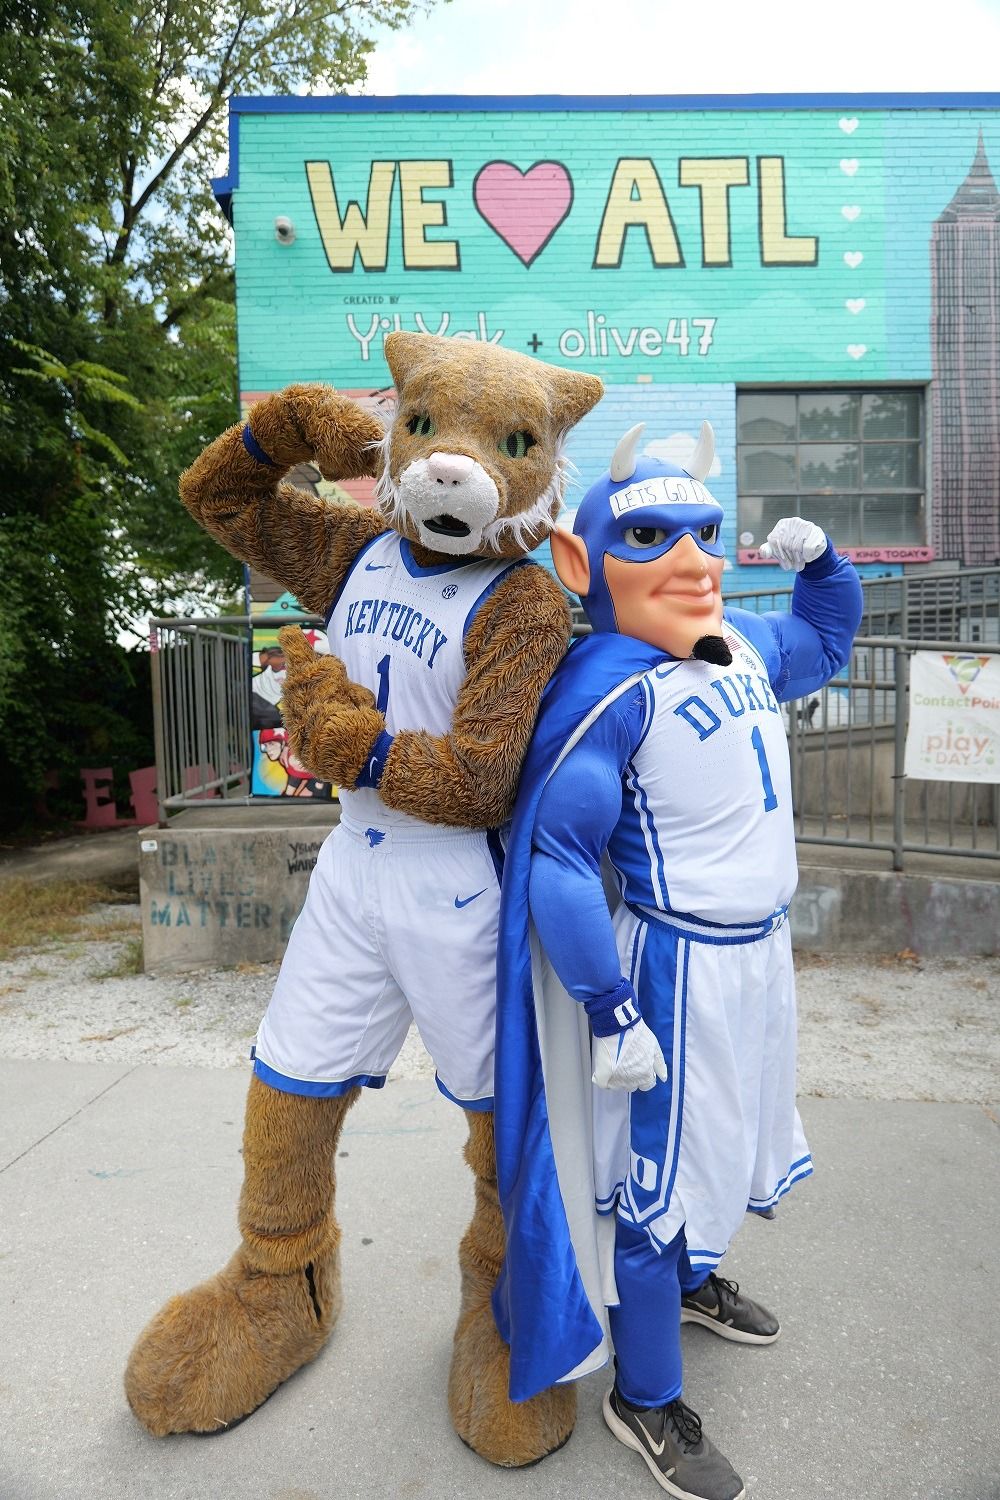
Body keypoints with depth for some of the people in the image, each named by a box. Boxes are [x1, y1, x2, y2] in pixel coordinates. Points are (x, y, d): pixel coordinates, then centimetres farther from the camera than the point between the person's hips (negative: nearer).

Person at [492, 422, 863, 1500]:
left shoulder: (743, 644, 2)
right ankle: (643, 1399, 29)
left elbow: (824, 645, 25)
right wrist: (609, 1011, -24)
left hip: (758, 945, 9)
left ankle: (692, 1277, 54)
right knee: (662, 1163, 5)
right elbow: (556, 856, -25)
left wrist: (818, 561, 6)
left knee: (733, 1130, 26)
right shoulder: (608, 690, -24)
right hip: (679, 965, -9)